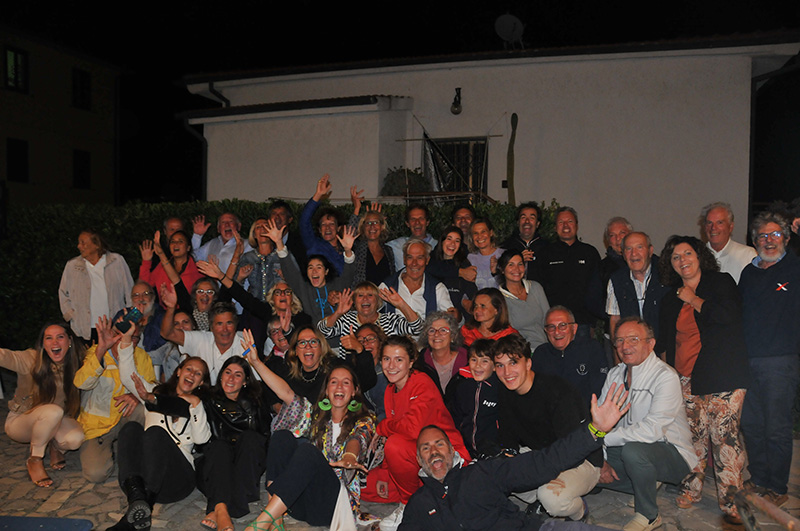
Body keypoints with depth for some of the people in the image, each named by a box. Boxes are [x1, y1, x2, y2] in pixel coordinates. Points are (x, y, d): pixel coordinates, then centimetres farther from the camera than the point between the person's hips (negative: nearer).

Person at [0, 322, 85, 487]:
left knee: (75, 439, -30)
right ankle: (34, 460, -11)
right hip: (19, 422, -3)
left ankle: (56, 447, 9)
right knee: (53, 411, -37)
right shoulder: (30, 359, -24)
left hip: (53, 423, 3)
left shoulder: (74, 364, -10)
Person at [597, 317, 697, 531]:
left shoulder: (666, 377, -19)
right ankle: (646, 487, 12)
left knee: (632, 450, -36)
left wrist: (604, 438, -27)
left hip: (671, 453, -7)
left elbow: (652, 430, -30)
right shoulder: (615, 374, 3)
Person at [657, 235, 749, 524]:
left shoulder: (721, 282, 2)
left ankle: (730, 502, 3)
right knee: (694, 435, 6)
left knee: (724, 434, -7)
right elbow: (667, 339, 22)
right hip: (685, 378, 4)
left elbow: (729, 315, -16)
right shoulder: (672, 298, 15)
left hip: (722, 375, -4)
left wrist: (693, 300, -6)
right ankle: (691, 489, 20)